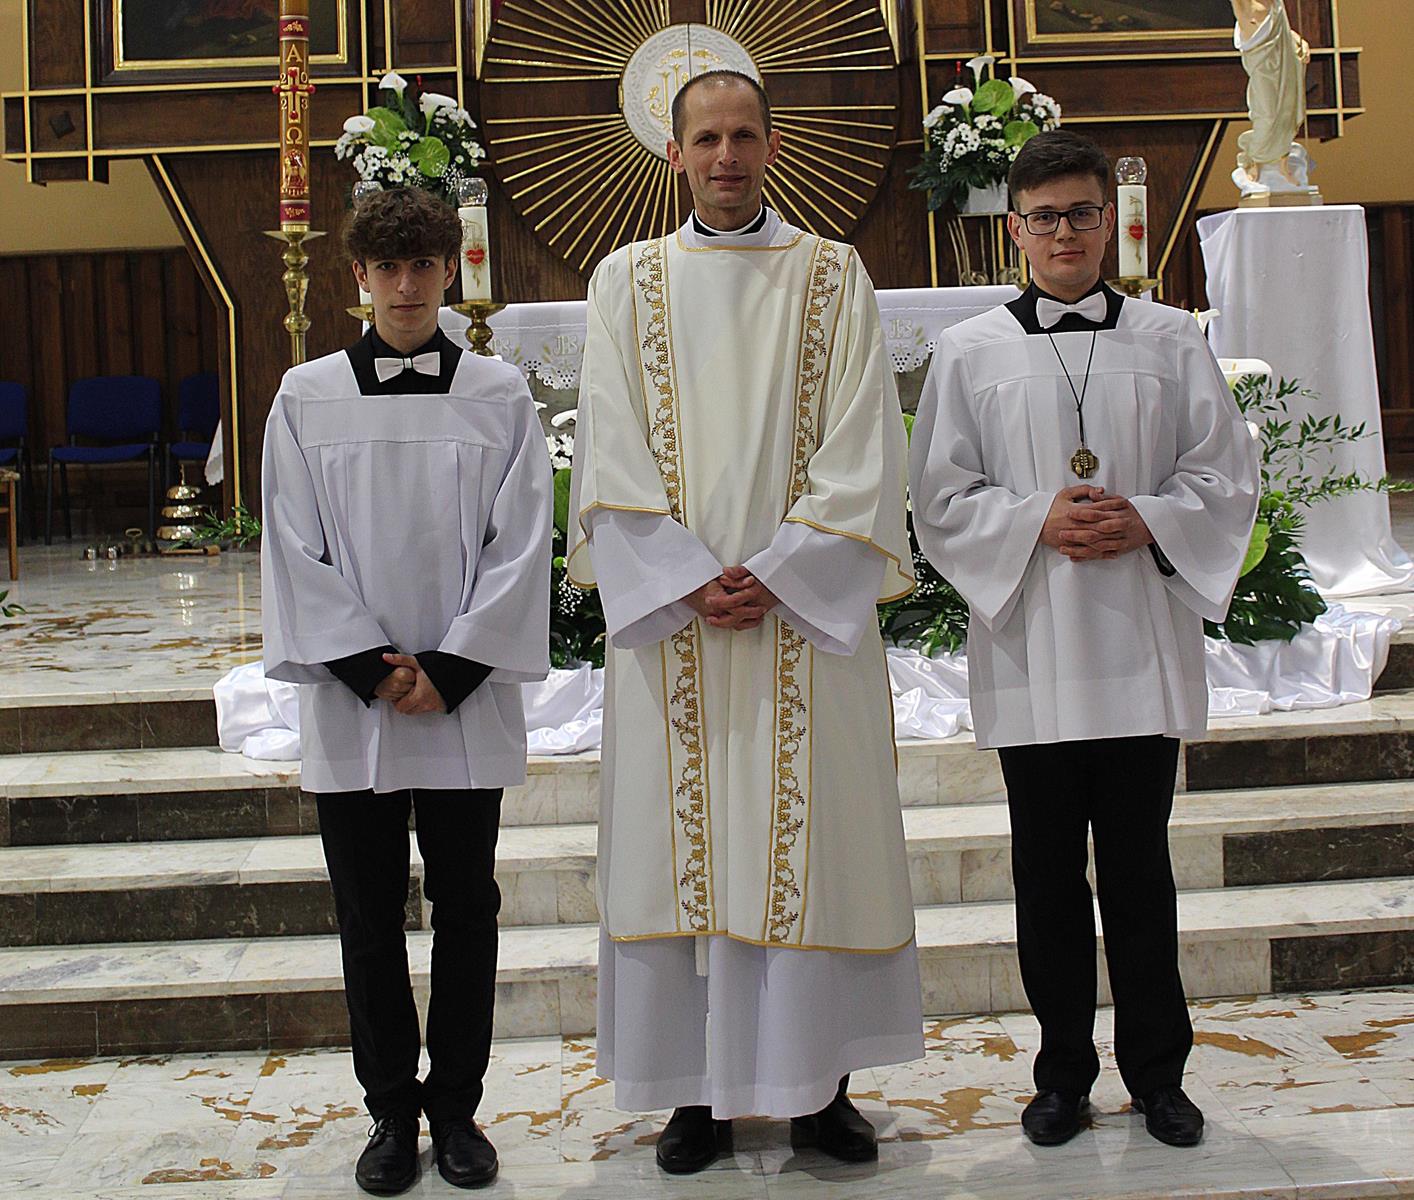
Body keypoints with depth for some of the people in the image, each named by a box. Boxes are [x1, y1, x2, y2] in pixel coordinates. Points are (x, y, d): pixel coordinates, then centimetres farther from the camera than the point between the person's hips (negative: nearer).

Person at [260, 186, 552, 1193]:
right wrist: (371, 669, -8)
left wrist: (448, 672, -10)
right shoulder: (307, 397, 3)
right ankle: (392, 1111, 22)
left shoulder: (499, 395, 2)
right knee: (370, 914, 8)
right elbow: (295, 551, 1)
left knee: (465, 907, 7)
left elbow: (522, 544, -2)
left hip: (468, 702, 0)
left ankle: (456, 1105, 22)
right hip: (350, 703, 1)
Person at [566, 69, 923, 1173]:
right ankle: (699, 1089, 15)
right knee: (680, 841, 3)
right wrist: (691, 582, -11)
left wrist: (775, 574, -12)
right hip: (668, 606, 1)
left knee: (816, 839, 3)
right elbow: (611, 456, 1)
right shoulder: (627, 280, 8)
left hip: (809, 610, 0)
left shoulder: (833, 276, 6)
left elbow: (860, 452, -1)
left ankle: (821, 1082, 16)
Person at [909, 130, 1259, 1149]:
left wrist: (1147, 521, -11)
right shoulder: (971, 352, 5)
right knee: (1048, 871, 8)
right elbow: (942, 496, 3)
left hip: (1140, 646, 0)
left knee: (1139, 866, 7)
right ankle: (1065, 1072, 22)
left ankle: (1157, 1070, 22)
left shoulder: (1172, 340, 7)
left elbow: (1226, 474, 6)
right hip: (1031, 651, 0)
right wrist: (1038, 521, -13)